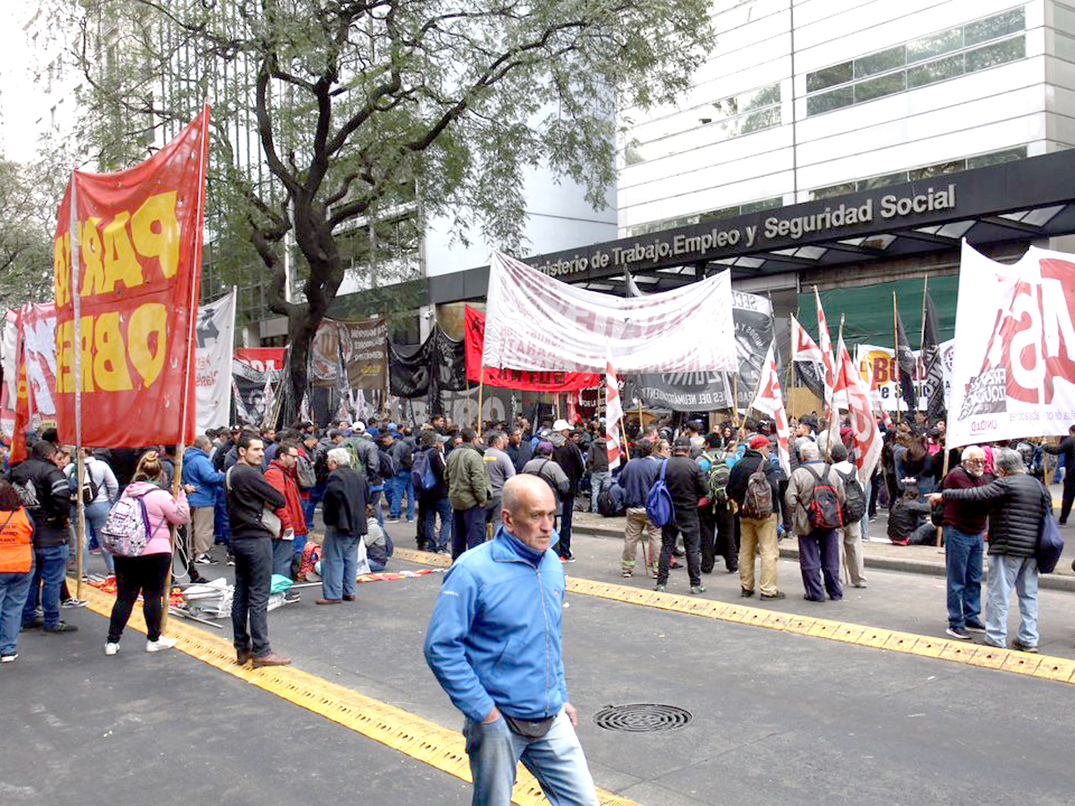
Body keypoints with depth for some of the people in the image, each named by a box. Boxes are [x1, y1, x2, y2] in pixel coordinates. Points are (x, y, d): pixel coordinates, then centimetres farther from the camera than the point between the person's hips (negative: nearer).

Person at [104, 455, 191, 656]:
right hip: (155, 552, -5)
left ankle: (112, 641, 12)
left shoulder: (127, 492, 4)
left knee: (125, 596, 11)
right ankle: (153, 639, 17)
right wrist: (182, 495, 4)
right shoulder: (160, 495, -13)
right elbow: (182, 517, -6)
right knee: (153, 596, 7)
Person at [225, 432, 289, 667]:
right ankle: (261, 652, -2)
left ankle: (242, 648, 19)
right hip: (256, 539, -10)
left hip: (238, 538, 10)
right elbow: (280, 500, -15)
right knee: (259, 597, -5)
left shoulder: (231, 473, 13)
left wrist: (262, 503, 4)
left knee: (241, 594, 13)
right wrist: (269, 501, 5)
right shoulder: (249, 474, -16)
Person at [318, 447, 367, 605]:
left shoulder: (335, 475, -12)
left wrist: (329, 516, -13)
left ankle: (333, 594, -3)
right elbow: (366, 498, 18)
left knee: (333, 559, -3)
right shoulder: (359, 475, 14)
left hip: (339, 525, -8)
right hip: (357, 524, 8)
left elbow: (333, 496, -24)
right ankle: (349, 592, 18)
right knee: (351, 559, 14)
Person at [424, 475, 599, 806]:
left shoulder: (552, 565, 4)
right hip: (498, 722, -5)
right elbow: (440, 647, -19)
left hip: (552, 720, 6)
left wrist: (561, 697, 15)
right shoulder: (472, 571, -18)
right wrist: (484, 711, -18)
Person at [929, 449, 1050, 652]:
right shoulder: (1038, 485, 13)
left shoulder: (1006, 484, -11)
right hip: (1032, 549, 8)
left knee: (998, 593, 0)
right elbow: (1049, 509, 19)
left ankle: (996, 638, 4)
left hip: (1008, 548, -7)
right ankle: (1029, 639, 15)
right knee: (1029, 594, 13)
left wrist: (944, 495, -12)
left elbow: (976, 495, -16)